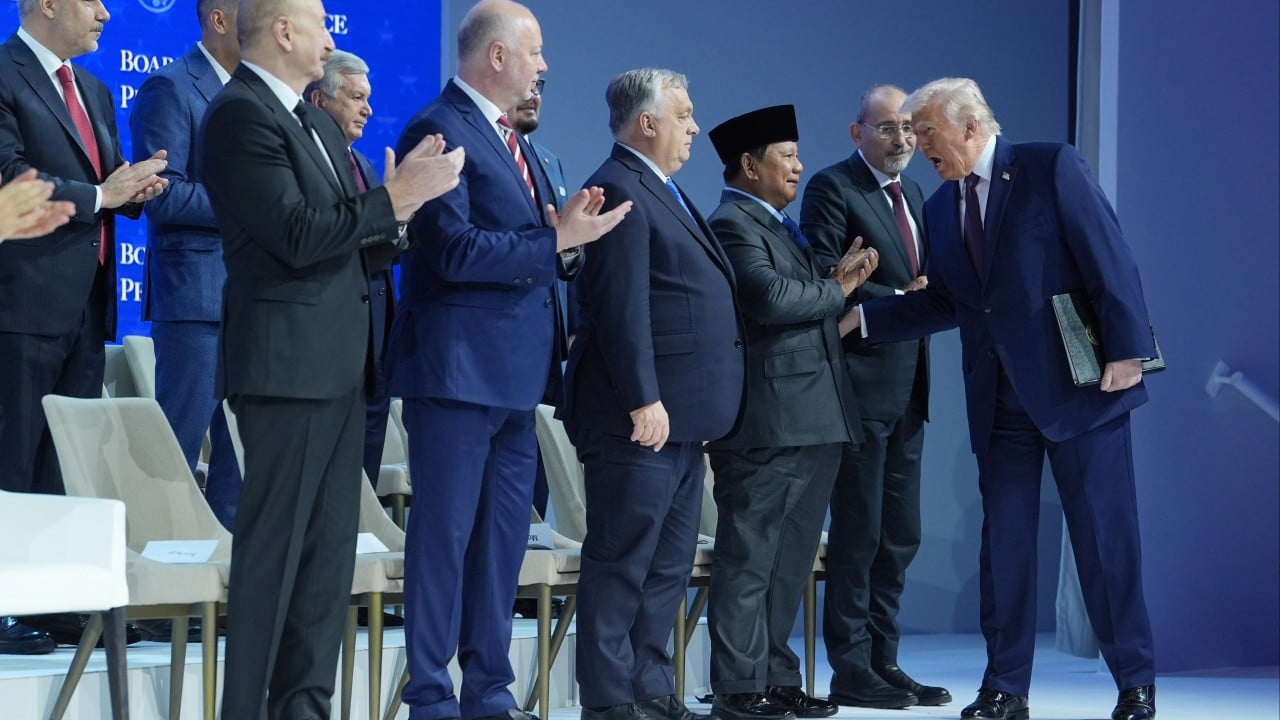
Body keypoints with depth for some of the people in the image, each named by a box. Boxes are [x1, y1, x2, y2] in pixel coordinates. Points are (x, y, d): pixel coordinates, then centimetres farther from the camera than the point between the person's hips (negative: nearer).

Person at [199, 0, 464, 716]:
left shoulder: (319, 124, 18)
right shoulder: (240, 115, -11)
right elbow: (297, 236, -20)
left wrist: (403, 203, 0)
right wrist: (394, 198, -16)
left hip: (340, 366, 9)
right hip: (289, 362, -9)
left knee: (330, 553, 10)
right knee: (273, 551, -7)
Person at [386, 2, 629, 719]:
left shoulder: (512, 139, 19)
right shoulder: (439, 131, -11)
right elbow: (455, 252, -20)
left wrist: (571, 234, 0)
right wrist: (555, 240, -16)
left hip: (515, 372, 9)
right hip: (459, 368, -9)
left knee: (504, 538, 12)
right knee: (445, 534, -4)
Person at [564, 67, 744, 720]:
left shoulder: (662, 193, 19)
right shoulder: (619, 190, -13)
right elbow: (621, 306, -20)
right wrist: (644, 399, -23)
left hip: (680, 418, 10)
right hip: (640, 417, -10)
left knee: (669, 566, 14)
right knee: (621, 562, -5)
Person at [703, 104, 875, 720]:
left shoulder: (779, 226, 22)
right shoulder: (734, 225, -10)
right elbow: (771, 299, -24)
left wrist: (836, 279, 2)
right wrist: (836, 291, -8)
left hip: (813, 420, 10)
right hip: (769, 423, -10)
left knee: (790, 560, 13)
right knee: (750, 559, -5)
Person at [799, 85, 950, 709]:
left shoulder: (911, 191, 18)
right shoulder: (832, 188, -8)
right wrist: (896, 299, -18)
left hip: (907, 387, 8)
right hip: (861, 382, -8)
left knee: (900, 535, 11)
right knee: (858, 532, -3)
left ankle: (882, 660, 18)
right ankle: (851, 670, 3)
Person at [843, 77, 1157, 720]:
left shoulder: (1052, 167, -7)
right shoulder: (941, 208, 12)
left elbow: (1110, 258, -10)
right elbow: (942, 303, 15)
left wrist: (1126, 350, -16)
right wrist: (859, 317, 6)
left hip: (1077, 383, -6)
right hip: (998, 398, 6)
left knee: (1105, 535, -1)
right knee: (1003, 543, 7)